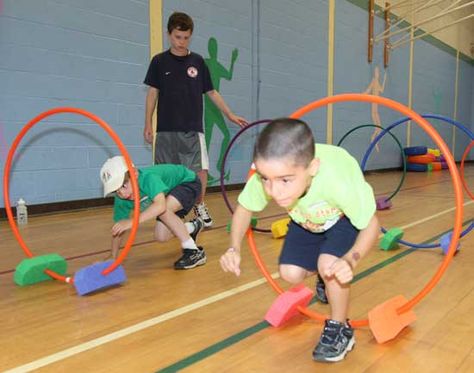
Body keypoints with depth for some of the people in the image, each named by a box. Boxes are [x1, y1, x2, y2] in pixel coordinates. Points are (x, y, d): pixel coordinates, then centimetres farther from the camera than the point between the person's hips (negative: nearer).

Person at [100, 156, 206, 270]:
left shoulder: (148, 177, -40)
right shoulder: (121, 199, -18)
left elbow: (160, 206, -54)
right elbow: (118, 228, -8)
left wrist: (132, 221, -58)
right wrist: (113, 258, -8)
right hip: (169, 195, 7)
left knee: (163, 210, -33)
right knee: (161, 237, 2)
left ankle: (194, 252, -21)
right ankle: (193, 227, 30)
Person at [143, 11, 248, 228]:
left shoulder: (197, 62, 6)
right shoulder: (159, 62, 4)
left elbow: (211, 92, 11)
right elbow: (152, 93, 6)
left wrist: (230, 115, 7)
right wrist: (148, 125, 2)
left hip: (192, 129, 0)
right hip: (166, 129, 0)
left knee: (201, 169, -9)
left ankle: (199, 205, 14)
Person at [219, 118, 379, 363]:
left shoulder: (338, 180, -46)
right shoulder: (267, 176, -37)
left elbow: (370, 224, -28)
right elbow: (244, 209, -14)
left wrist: (350, 261, -46)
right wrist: (235, 248, -31)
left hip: (345, 217, -3)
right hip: (307, 220, 4)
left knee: (329, 263, -27)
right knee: (290, 273, -6)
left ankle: (340, 329, 0)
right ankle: (326, 278, 29)